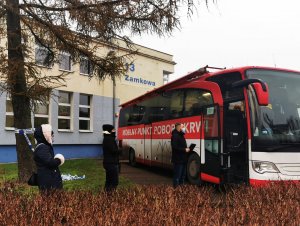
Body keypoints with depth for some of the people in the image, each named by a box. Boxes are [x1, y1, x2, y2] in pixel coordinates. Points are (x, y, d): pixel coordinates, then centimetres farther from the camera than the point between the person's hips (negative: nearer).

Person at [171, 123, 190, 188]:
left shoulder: (181, 135, 16)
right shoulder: (175, 136, -15)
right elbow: (175, 147, -25)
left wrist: (186, 149, 7)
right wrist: (184, 150, -21)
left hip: (183, 159, 10)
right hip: (178, 160, -10)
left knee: (183, 175, 17)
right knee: (177, 175, -5)